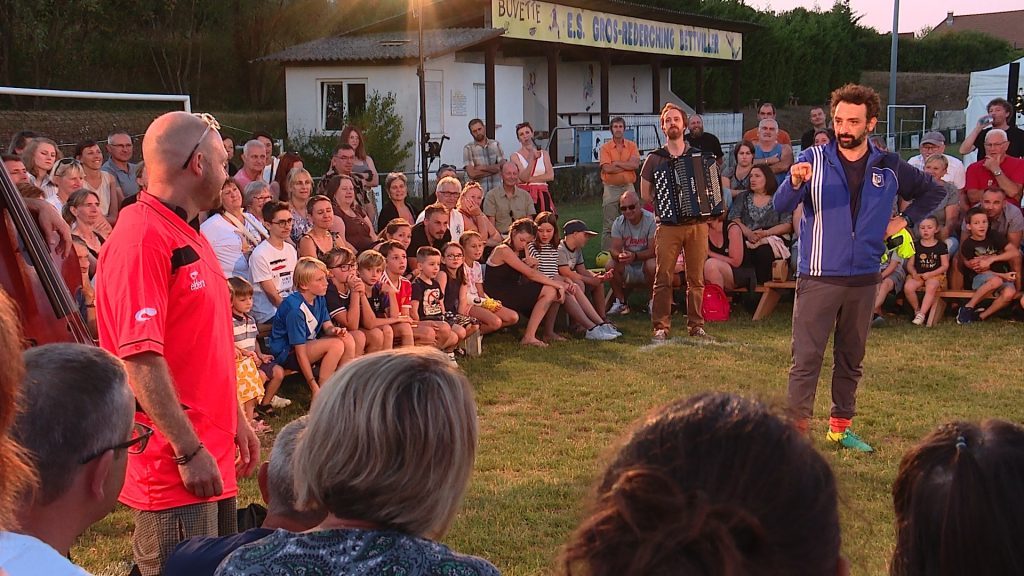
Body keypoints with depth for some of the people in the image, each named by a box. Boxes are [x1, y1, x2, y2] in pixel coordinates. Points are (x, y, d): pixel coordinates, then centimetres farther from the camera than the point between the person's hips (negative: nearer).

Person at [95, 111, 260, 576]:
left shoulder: (187, 237, 15)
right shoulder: (142, 238, -17)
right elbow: (140, 359, -23)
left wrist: (236, 420, 21)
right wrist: (189, 450, -21)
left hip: (210, 455, 10)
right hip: (175, 466, -10)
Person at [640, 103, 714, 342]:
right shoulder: (654, 159, 7)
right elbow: (645, 196, 11)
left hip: (697, 224, 2)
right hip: (668, 226, -1)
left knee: (696, 279, 4)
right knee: (663, 279, -6)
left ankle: (696, 325, 11)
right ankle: (661, 328, -1)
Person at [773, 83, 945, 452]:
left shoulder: (889, 168, 4)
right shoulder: (814, 159, -5)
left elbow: (934, 192, 22)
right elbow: (780, 207, -17)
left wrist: (905, 220, 8)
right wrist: (795, 183, -37)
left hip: (864, 279, 4)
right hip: (818, 277, -3)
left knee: (851, 359, 14)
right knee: (806, 357, -7)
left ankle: (841, 427, 26)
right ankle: (798, 429, -3)